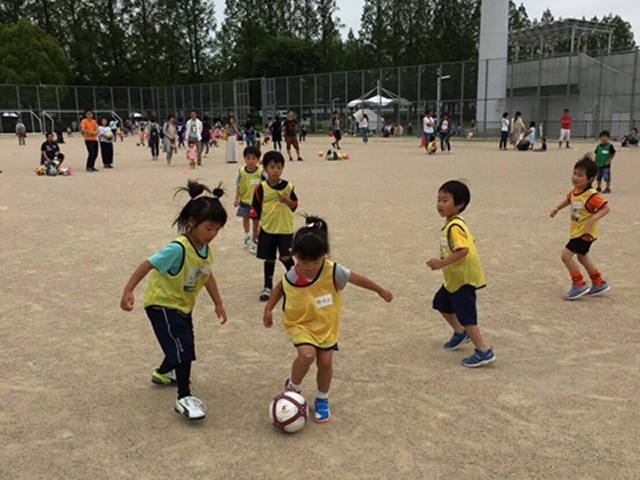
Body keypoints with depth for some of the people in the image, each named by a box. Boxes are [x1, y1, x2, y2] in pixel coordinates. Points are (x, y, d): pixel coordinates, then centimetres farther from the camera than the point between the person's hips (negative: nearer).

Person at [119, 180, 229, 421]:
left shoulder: (206, 249, -7)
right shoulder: (178, 249, -30)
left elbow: (207, 276, 7)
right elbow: (147, 265, -27)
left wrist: (218, 304, 7)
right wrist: (128, 291, -31)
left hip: (182, 306, 8)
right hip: (162, 304, -8)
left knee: (181, 345, 23)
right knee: (182, 348, -15)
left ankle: (163, 373, 51)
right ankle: (184, 398, -6)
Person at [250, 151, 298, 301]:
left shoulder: (288, 186, -5)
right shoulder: (261, 188, -7)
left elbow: (295, 206, 7)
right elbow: (255, 210, -1)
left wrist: (287, 200, -16)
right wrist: (255, 231, 2)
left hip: (285, 229, 0)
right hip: (267, 229, 1)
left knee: (286, 257, -6)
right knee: (269, 259, 10)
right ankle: (268, 287, 24)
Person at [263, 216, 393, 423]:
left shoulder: (333, 271, -26)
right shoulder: (290, 278, -22)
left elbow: (357, 279, -10)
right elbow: (280, 288, 3)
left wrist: (380, 291, 2)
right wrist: (269, 308, 1)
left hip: (327, 325, 1)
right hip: (300, 324, -1)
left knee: (325, 362, 2)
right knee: (307, 354, -23)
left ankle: (322, 400, 31)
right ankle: (293, 387, 7)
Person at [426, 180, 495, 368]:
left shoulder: (454, 227, -24)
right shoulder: (455, 223, 8)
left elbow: (463, 249, -35)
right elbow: (469, 242, 17)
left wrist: (442, 263, -31)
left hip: (464, 279, -11)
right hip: (454, 278, 11)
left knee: (465, 315, -6)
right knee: (441, 303, 24)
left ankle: (484, 351, 2)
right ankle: (460, 333, 41)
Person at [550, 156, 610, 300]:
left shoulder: (592, 195, -25)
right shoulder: (575, 191, 1)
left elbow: (606, 208, -26)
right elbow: (569, 199, 21)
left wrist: (593, 218, -39)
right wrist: (558, 208, 8)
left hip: (585, 232, -10)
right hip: (577, 231, 10)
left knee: (566, 255, -14)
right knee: (582, 257, 23)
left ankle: (579, 285, -2)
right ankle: (599, 284, 39)